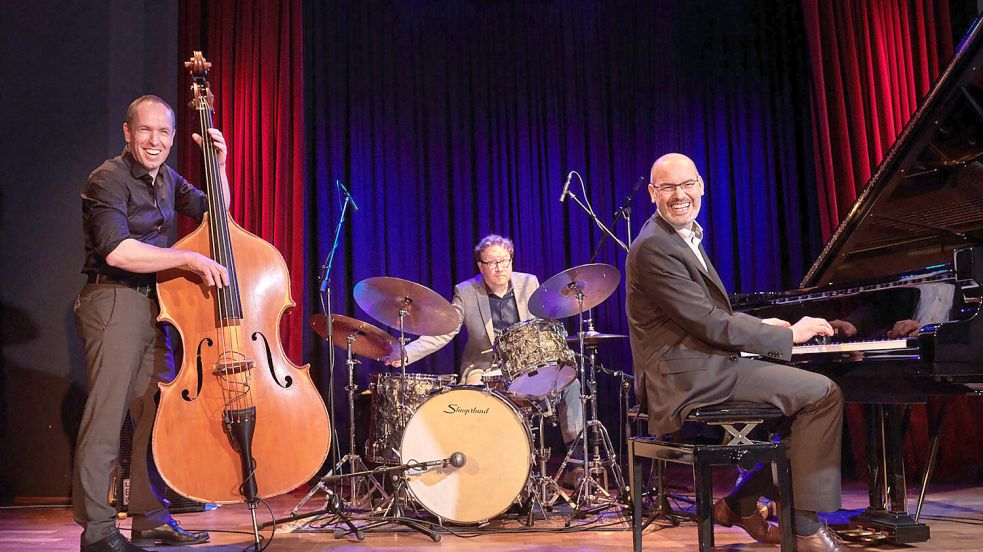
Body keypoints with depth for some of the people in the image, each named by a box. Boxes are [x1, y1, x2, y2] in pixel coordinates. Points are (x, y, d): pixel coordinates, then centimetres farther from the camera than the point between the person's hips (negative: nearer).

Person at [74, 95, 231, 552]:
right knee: (107, 417, -8)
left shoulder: (166, 180, 15)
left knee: (159, 414, 9)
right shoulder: (108, 180, -10)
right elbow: (116, 250, -23)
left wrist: (219, 164, 8)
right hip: (113, 304, -8)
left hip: (153, 306, 8)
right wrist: (190, 259, -24)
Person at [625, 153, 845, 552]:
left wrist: (760, 325, 11)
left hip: (699, 368, 10)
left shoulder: (684, 238, 17)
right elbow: (710, 326, -18)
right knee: (823, 394, -13)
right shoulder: (654, 248, -15)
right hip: (688, 377, -10)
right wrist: (787, 335, -9)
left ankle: (741, 503, 17)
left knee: (807, 393, 16)